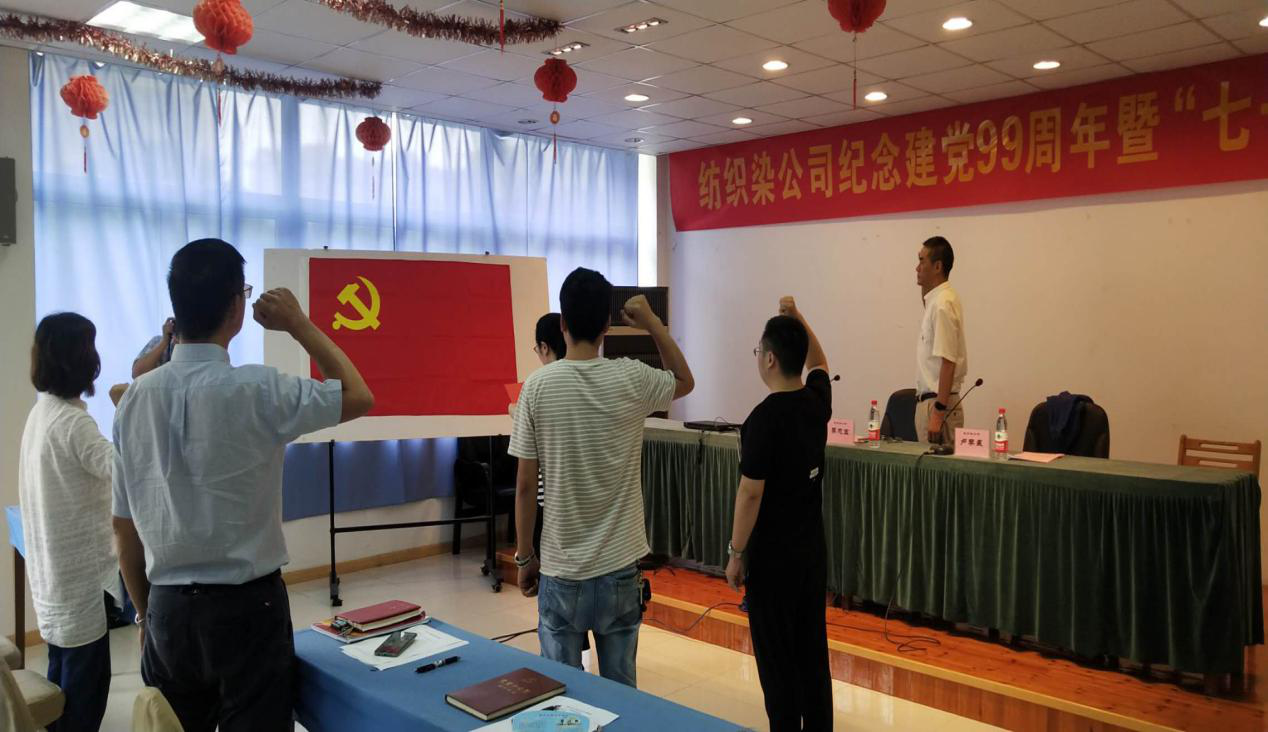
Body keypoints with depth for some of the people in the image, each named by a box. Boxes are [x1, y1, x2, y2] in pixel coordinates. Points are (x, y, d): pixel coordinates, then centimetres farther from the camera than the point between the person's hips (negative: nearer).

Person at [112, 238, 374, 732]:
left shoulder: (136, 399, -2)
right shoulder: (256, 390, -18)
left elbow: (124, 527, 6)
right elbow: (360, 397, -3)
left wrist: (145, 613, 18)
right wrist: (299, 325, 2)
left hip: (167, 608, 5)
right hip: (246, 605, -5)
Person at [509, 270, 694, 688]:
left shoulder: (538, 386, -10)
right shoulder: (631, 379, -8)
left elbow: (525, 486, -6)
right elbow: (685, 382, 16)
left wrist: (524, 557, 6)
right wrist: (654, 324, 11)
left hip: (560, 571, -1)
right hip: (619, 568, 1)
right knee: (621, 688, 14)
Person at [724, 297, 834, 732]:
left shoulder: (764, 418, -20)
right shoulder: (818, 401, 0)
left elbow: (751, 493, -19)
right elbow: (818, 362, 24)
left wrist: (735, 553, -9)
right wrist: (797, 318, 14)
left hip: (772, 555, -7)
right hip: (812, 548, 7)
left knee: (777, 656, 4)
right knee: (813, 648, 16)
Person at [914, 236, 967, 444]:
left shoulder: (943, 304, -17)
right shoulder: (936, 300, 11)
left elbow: (948, 363, -21)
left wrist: (938, 413, -23)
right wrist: (926, 288, 20)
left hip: (937, 402, -9)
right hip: (928, 400, 9)